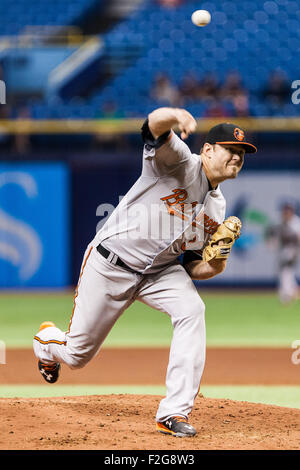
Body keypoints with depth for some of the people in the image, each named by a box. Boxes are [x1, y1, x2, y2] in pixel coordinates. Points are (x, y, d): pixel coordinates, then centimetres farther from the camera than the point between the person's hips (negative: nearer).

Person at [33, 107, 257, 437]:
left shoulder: (217, 207, 5)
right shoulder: (180, 162, -15)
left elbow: (191, 266, 8)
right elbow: (154, 124, -37)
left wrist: (213, 267, -16)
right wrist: (177, 116, -61)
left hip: (159, 271, 5)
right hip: (110, 264, -5)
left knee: (192, 310, -26)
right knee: (77, 355, 3)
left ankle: (175, 413, -24)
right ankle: (46, 340, 44)